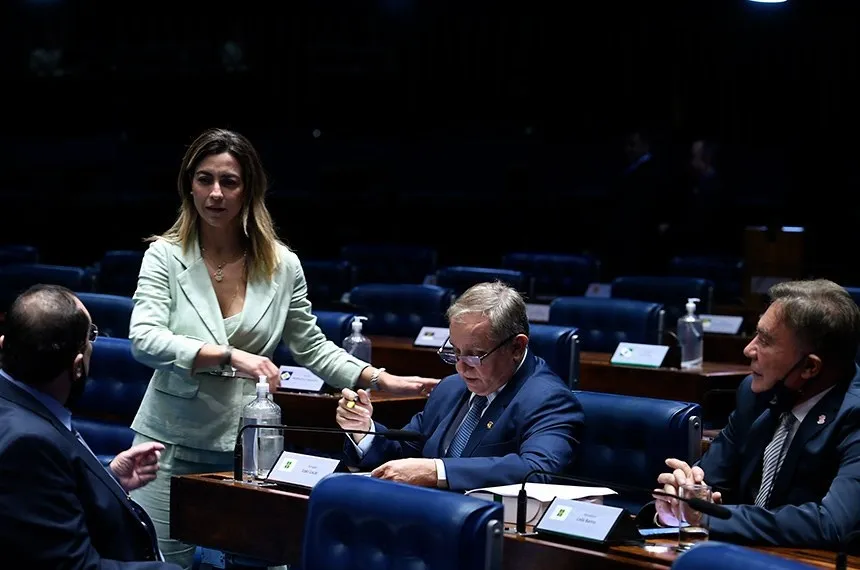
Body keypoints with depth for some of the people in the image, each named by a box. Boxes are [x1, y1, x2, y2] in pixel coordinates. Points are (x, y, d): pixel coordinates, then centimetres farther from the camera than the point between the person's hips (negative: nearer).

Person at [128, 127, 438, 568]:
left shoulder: (282, 266, 1)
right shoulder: (165, 256, -5)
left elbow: (311, 347, 11)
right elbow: (144, 340, -19)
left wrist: (381, 380, -1)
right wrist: (228, 356, -31)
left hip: (247, 444, 2)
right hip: (172, 443, -2)